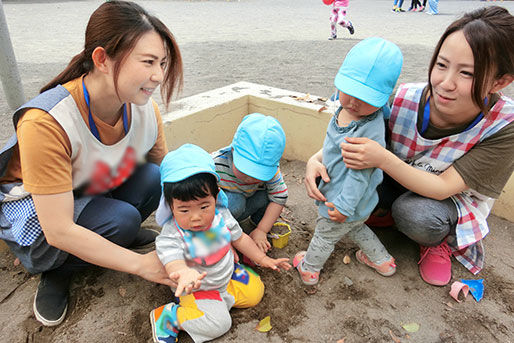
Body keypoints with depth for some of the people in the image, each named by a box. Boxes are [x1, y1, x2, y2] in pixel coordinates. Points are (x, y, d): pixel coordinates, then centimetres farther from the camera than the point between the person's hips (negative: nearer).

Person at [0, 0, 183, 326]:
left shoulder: (145, 108, -18)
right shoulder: (45, 122, -35)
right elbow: (59, 232, -32)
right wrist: (142, 264, -28)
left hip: (95, 194, 5)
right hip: (31, 207, -5)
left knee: (152, 178, -23)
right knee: (121, 219, -32)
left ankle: (109, 236, 5)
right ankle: (58, 269, -1)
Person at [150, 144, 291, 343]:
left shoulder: (221, 215, -15)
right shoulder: (170, 237, -30)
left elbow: (239, 238, 1)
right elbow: (174, 264, -45)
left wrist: (263, 259, 4)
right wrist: (185, 274, -69)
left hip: (227, 275, 6)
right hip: (196, 288, -5)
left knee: (255, 292, 0)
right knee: (218, 324, -21)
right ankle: (168, 315, -3)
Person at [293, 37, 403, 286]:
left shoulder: (371, 129, -33)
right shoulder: (344, 109, -8)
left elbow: (360, 174, -29)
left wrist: (344, 205, -24)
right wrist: (316, 162, 14)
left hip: (348, 201, -8)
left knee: (324, 235, 18)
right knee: (355, 228, 33)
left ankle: (308, 268, 44)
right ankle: (382, 261, 51)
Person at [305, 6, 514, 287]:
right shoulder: (405, 100, -26)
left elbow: (443, 188, -32)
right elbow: (349, 137, -15)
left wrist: (383, 159, -47)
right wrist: (316, 159, -36)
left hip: (456, 198, -2)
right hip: (403, 183, 2)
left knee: (414, 214, -35)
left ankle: (440, 241, 1)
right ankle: (387, 211, 7)